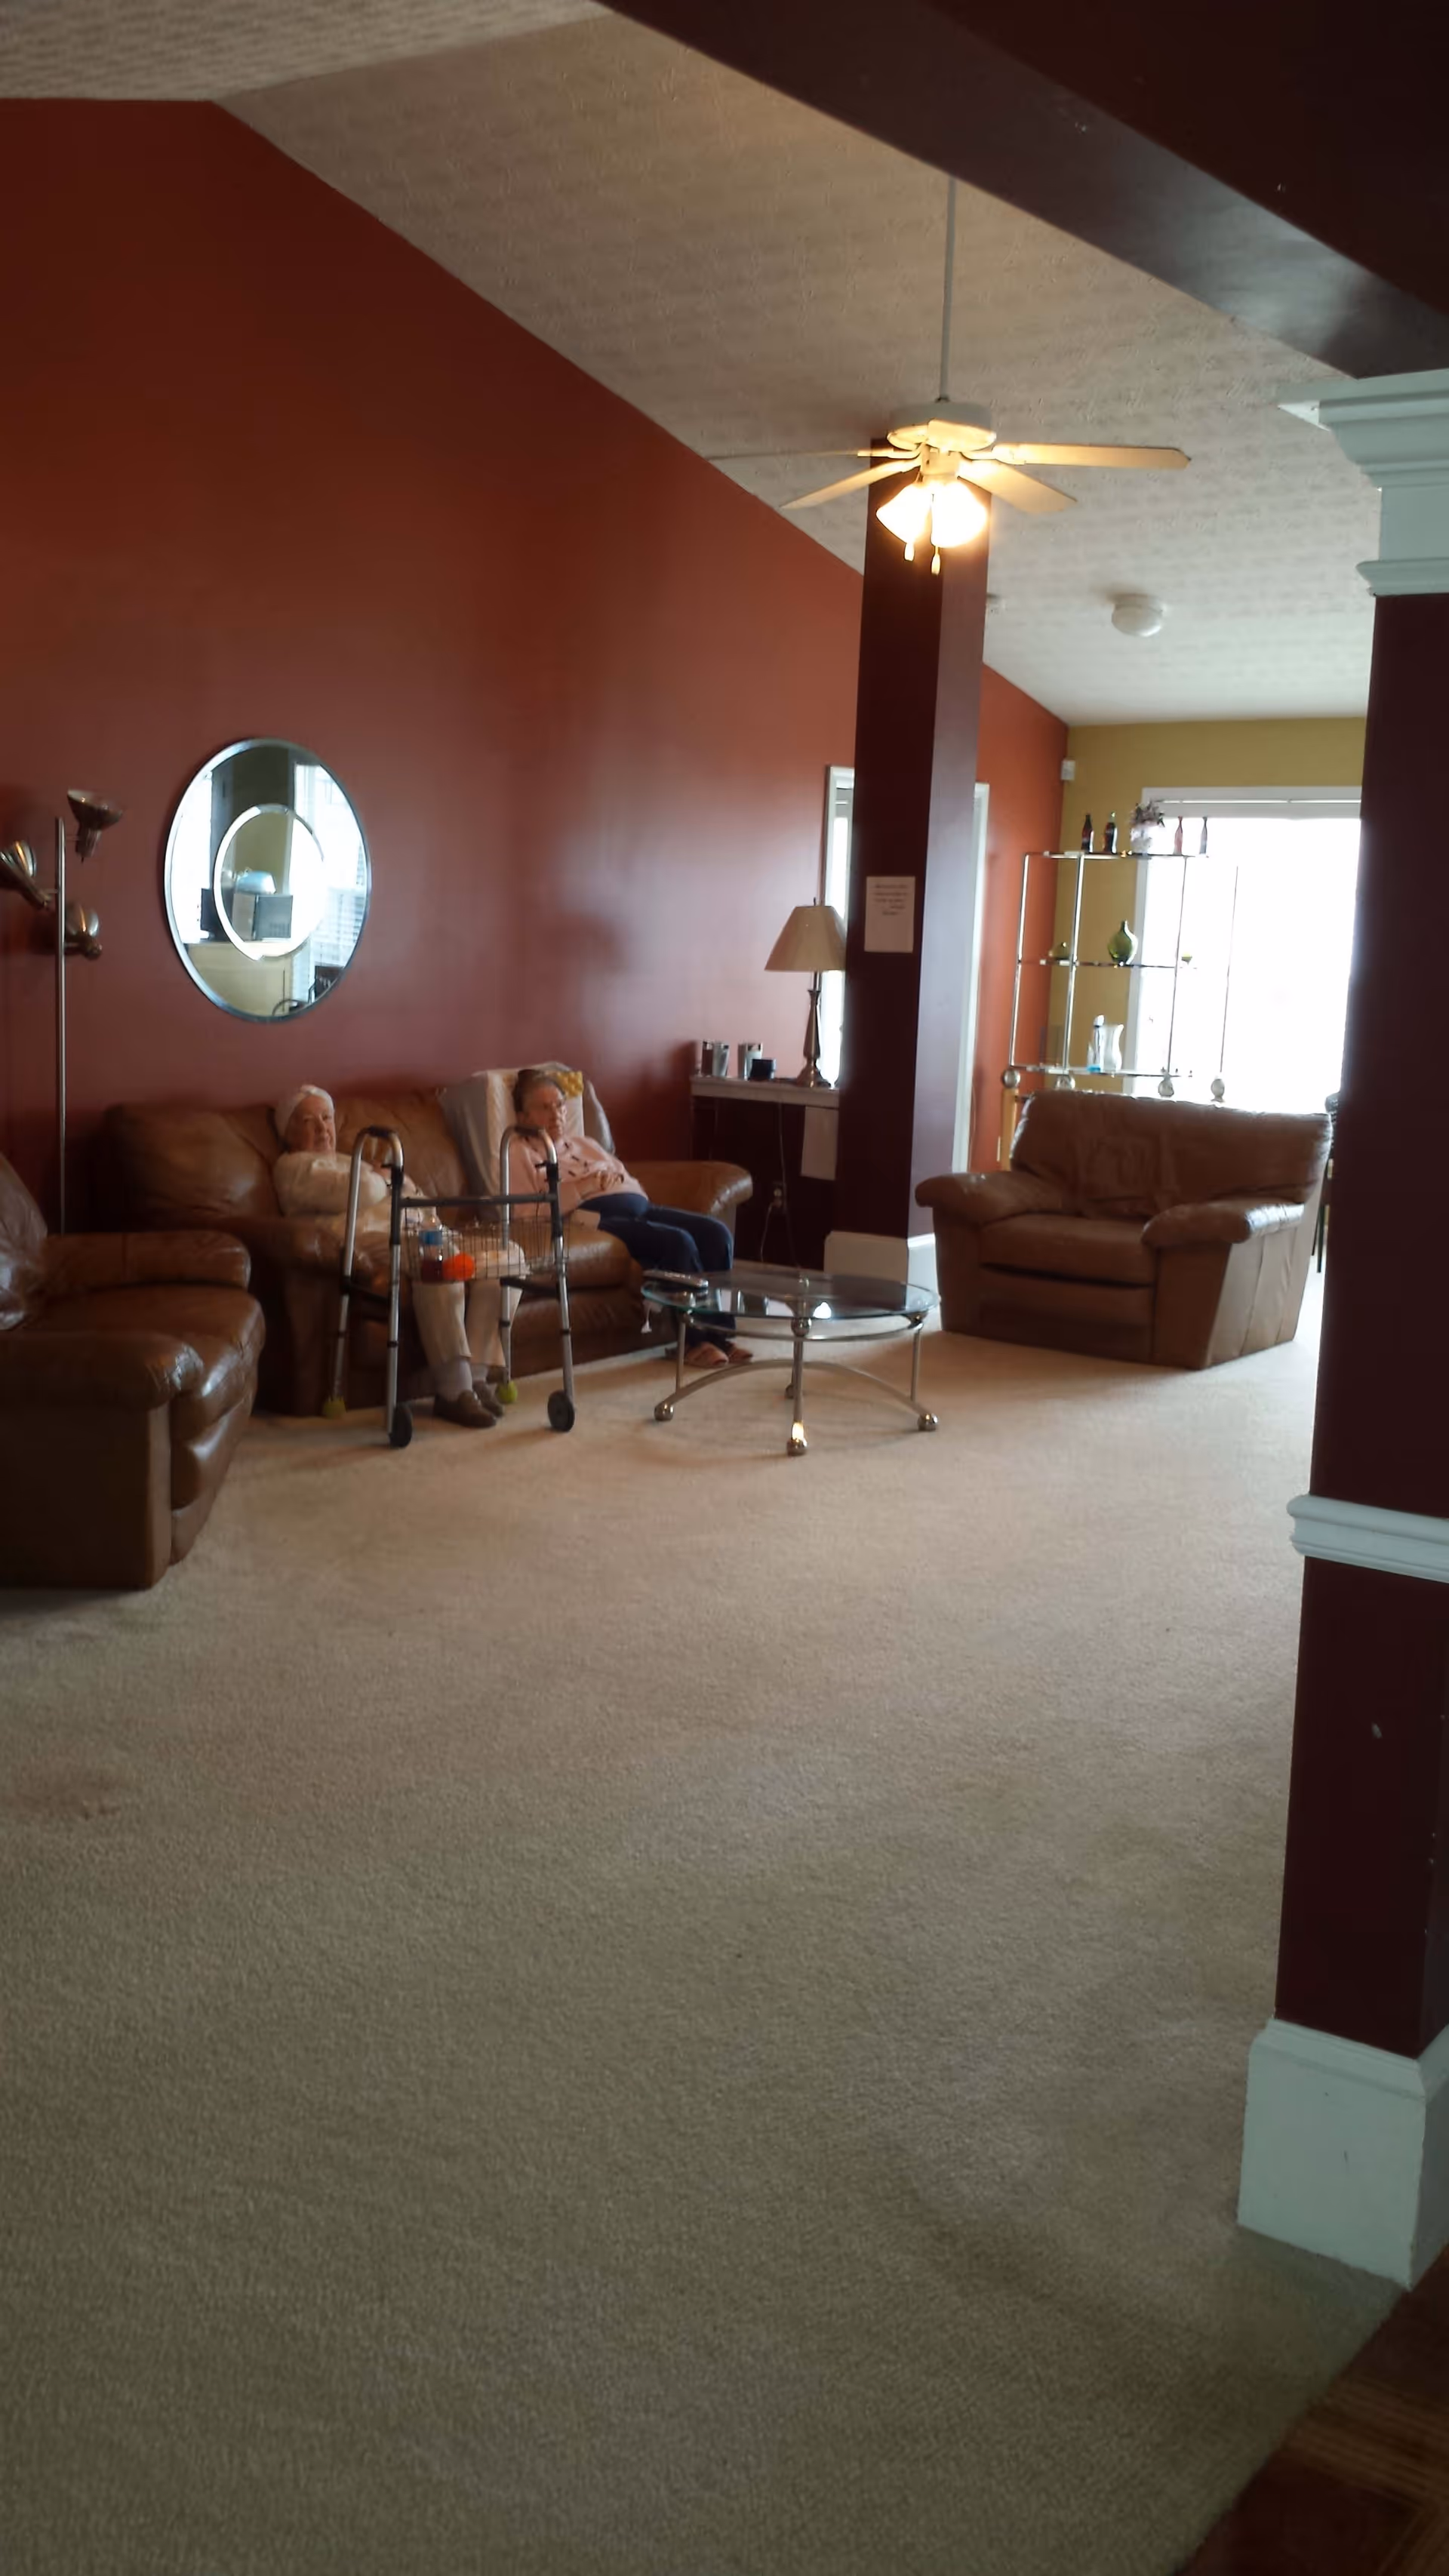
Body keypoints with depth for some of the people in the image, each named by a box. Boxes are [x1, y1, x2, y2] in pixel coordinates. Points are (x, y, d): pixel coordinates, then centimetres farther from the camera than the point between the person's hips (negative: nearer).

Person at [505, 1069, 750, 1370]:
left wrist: (616, 1180, 2)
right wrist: (583, 1187, -11)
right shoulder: (518, 1154, 10)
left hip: (638, 1208, 8)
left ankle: (719, 1330, -14)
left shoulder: (585, 1144, 32)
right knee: (678, 1243, -30)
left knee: (716, 1233, -17)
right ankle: (695, 1338, -19)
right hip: (596, 1218, -7)